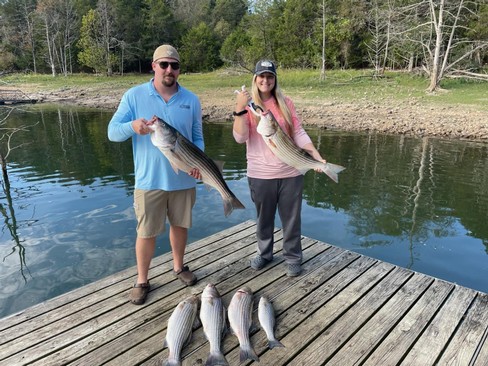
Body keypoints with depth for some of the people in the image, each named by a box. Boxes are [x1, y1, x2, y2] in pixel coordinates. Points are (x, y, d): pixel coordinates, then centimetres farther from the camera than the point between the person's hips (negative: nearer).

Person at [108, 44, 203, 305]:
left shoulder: (191, 100, 3)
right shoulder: (134, 95, -3)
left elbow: (197, 137, 8)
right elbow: (113, 132, -5)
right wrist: (132, 126, -27)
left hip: (183, 179, 3)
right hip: (149, 180, -2)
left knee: (180, 224, 17)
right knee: (146, 232, 6)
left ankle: (178, 266, 40)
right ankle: (142, 281, 25)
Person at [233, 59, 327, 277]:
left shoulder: (286, 103, 3)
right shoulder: (248, 105, -1)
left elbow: (299, 133, 2)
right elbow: (240, 137, -13)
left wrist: (317, 156, -8)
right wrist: (239, 109, -24)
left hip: (290, 172, 1)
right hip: (260, 174, -1)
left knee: (291, 217, 10)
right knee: (264, 218, 16)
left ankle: (292, 257, 27)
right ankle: (264, 253, 36)